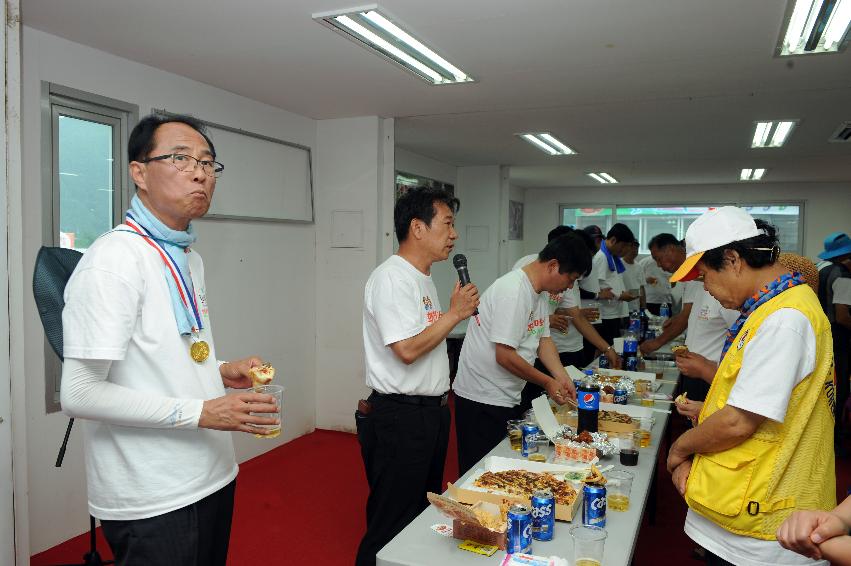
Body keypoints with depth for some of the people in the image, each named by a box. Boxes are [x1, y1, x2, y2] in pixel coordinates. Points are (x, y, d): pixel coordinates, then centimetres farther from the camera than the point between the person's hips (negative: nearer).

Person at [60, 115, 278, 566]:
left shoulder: (188, 257, 11)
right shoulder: (114, 259, -18)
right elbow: (79, 394, -22)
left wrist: (222, 372, 2)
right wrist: (201, 412, -23)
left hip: (212, 478, 9)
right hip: (152, 502, -8)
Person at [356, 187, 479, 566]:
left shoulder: (423, 278, 13)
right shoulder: (392, 277, -18)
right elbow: (407, 349, -26)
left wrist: (440, 400, 16)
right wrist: (455, 313, -16)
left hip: (431, 412, 10)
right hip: (400, 417, -10)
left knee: (426, 511, 21)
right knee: (392, 525, 3)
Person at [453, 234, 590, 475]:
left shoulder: (540, 293, 9)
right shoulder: (513, 291, -23)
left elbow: (543, 339, 16)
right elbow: (505, 356, -24)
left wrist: (563, 379, 1)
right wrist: (548, 382, -12)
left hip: (507, 398, 10)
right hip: (482, 401, -9)